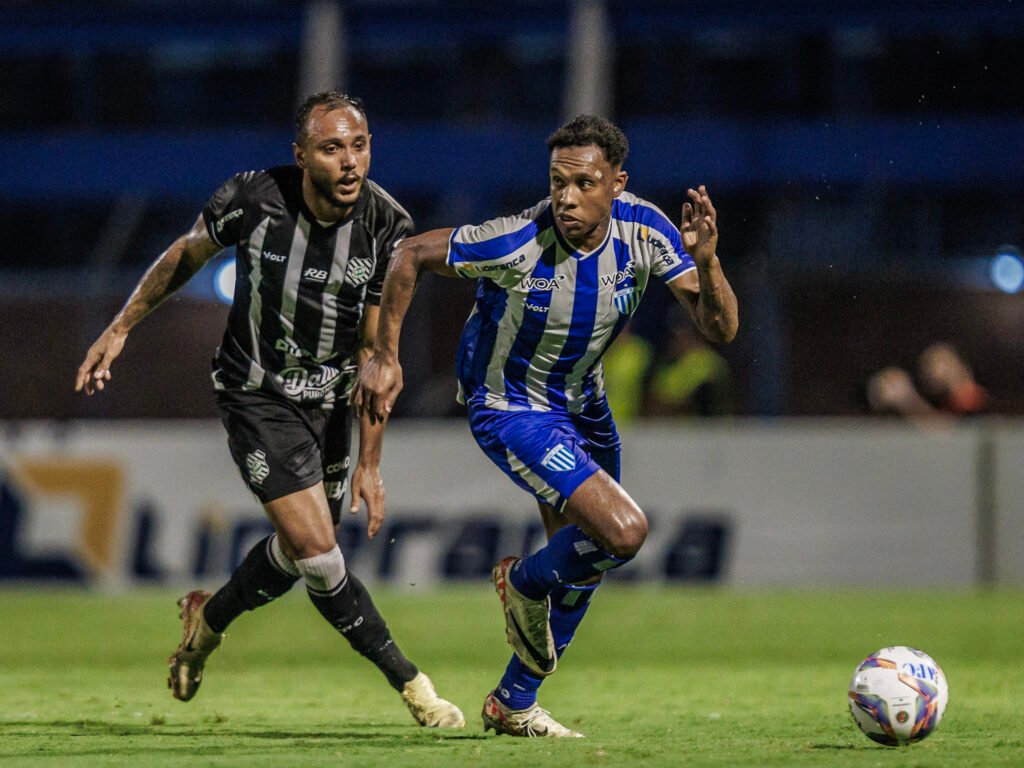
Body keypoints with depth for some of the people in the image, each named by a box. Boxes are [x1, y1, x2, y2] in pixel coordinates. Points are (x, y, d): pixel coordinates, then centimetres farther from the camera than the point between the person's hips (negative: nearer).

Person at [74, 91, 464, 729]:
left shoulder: (388, 226, -16)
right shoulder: (254, 198, -23)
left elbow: (374, 351, -10)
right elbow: (187, 255, 0)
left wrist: (370, 461, -10)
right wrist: (120, 329, 3)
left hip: (331, 397, 4)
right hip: (257, 395, -4)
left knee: (302, 548, 14)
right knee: (316, 545, -15)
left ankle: (210, 618, 44)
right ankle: (407, 680, -3)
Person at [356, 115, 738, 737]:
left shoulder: (643, 230, -18)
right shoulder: (518, 243, -30)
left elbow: (720, 328, -19)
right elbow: (411, 255, -16)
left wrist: (705, 262, -38)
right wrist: (385, 356, -17)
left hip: (583, 404, 7)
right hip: (510, 410, -6)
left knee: (581, 568, 17)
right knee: (624, 532, -23)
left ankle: (514, 703, 36)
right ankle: (523, 583, 8)